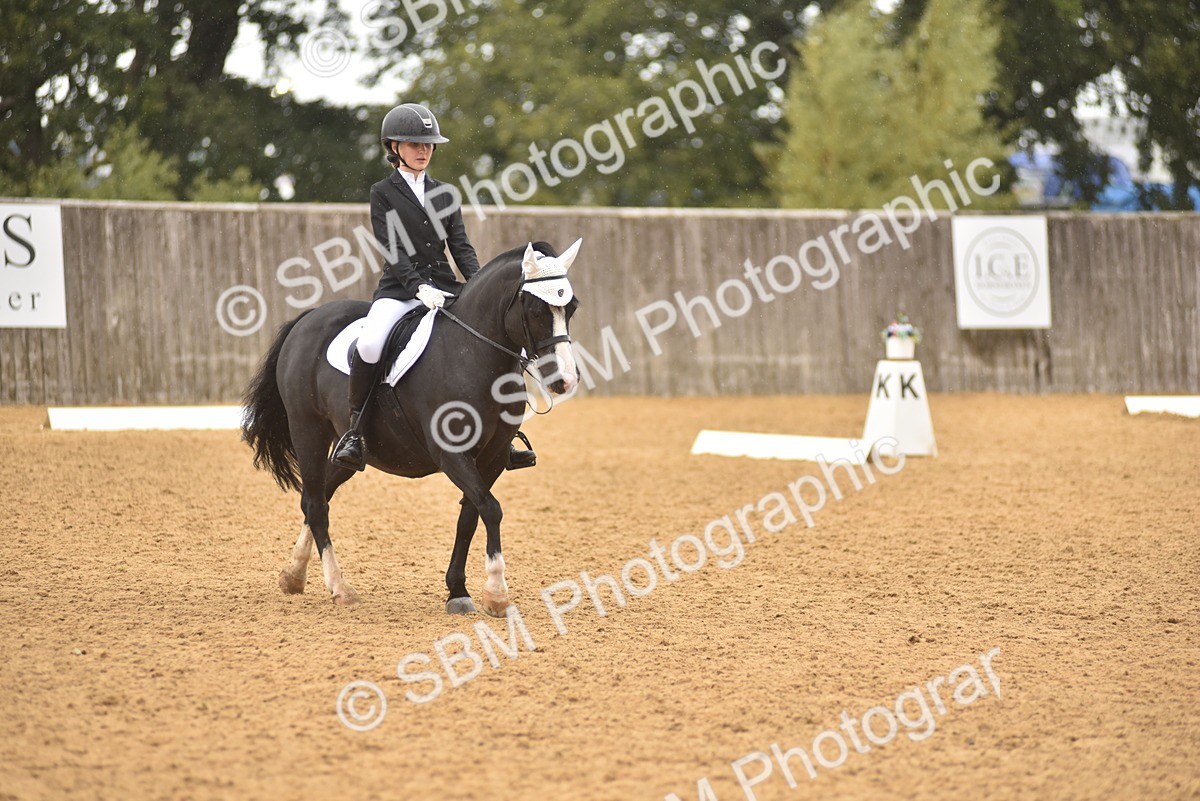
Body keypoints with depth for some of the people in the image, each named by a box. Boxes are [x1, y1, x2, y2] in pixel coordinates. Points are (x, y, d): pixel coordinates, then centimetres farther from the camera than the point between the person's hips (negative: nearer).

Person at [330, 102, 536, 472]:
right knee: (369, 345, -33)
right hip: (399, 289, -5)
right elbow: (393, 250, -9)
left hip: (444, 287, 5)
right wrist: (419, 287, -23)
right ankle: (355, 429, -17)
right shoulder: (383, 193, 2)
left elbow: (461, 246, 10)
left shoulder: (443, 195, 16)